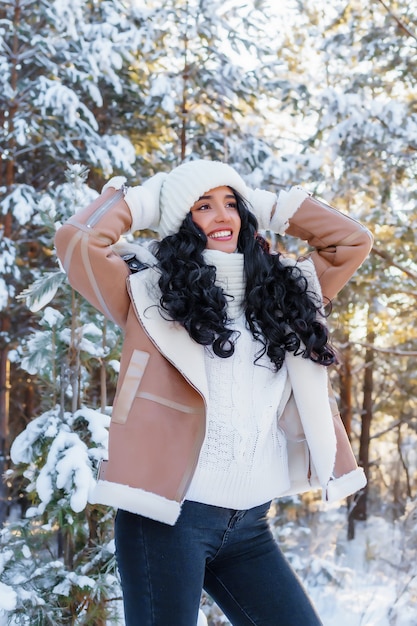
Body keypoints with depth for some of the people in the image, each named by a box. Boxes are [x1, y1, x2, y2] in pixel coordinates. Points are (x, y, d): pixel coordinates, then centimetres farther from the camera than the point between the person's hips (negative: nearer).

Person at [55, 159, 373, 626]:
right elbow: (76, 240, -13)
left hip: (248, 525, 5)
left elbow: (353, 241, 20)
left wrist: (268, 206, 15)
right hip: (167, 515, -5)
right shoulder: (150, 290, 0)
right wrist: (140, 201, 3)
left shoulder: (281, 292, 15)